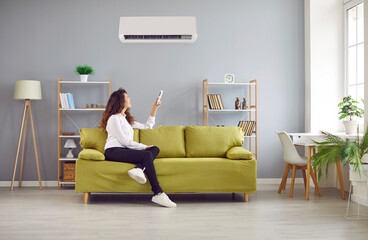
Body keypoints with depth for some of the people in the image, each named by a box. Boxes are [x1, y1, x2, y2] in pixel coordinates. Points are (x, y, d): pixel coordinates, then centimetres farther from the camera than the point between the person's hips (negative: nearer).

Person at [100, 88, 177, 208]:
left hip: (125, 150, 9)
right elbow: (124, 141, -10)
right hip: (113, 151, -9)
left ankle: (138, 169, -38)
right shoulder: (114, 118, -1)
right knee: (147, 155, -28)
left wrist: (154, 109, 27)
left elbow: (146, 126, 32)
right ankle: (158, 194, -34)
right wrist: (144, 147, -7)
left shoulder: (127, 119, 28)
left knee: (155, 149, -9)